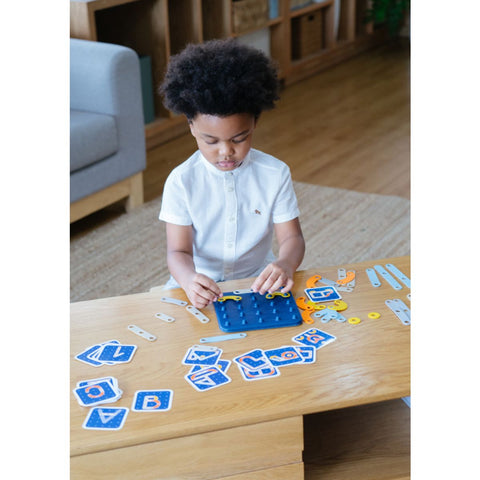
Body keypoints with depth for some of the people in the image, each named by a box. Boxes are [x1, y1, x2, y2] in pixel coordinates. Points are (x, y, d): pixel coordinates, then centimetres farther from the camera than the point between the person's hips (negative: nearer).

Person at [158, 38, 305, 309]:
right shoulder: (181, 181, -8)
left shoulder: (275, 174, -4)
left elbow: (291, 237, -4)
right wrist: (190, 281, -36)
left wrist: (285, 264, -29)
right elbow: (178, 250, -11)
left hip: (258, 284, 1)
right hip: (199, 285, -1)